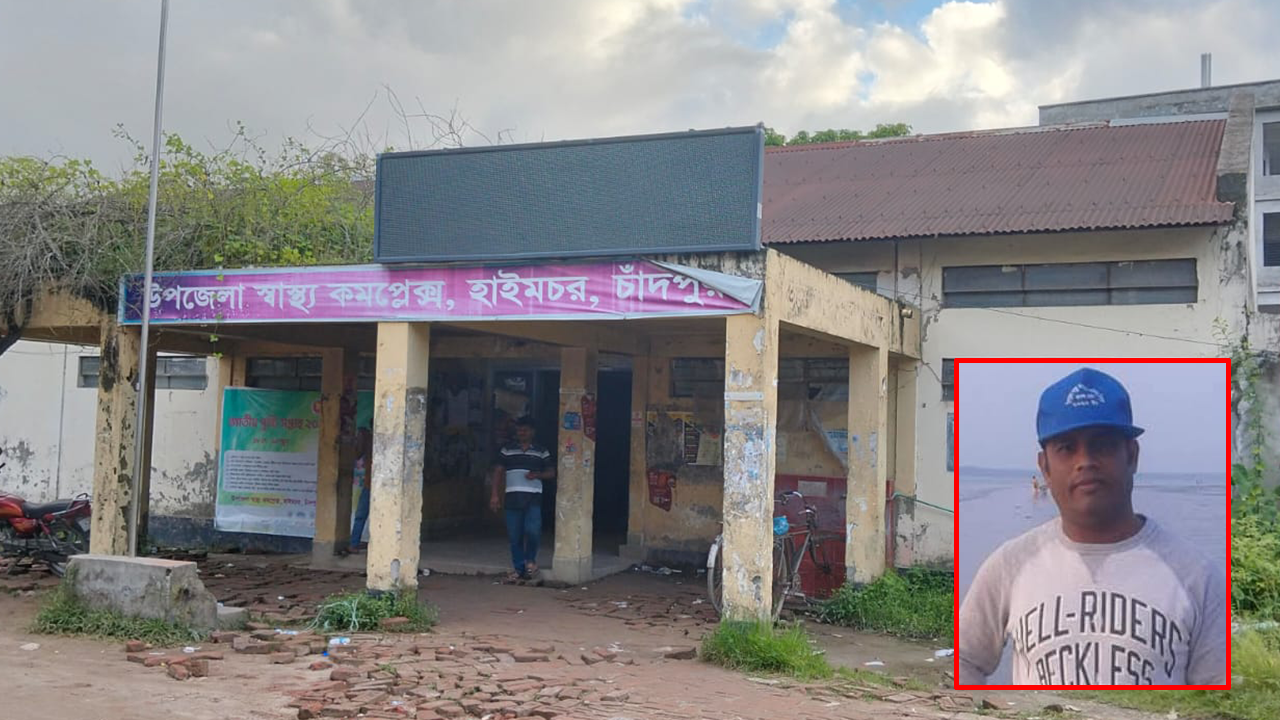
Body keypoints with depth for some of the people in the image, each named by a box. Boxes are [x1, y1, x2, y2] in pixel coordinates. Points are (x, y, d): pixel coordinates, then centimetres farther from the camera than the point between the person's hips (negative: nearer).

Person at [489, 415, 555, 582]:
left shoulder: (542, 452, 10)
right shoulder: (507, 450, 11)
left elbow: (551, 473, 10)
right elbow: (498, 472, 9)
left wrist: (537, 475, -10)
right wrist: (495, 494, 0)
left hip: (533, 498, -2)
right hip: (512, 497, 2)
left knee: (532, 530, -18)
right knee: (514, 535, 2)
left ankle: (531, 560, 7)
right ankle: (519, 568, 12)